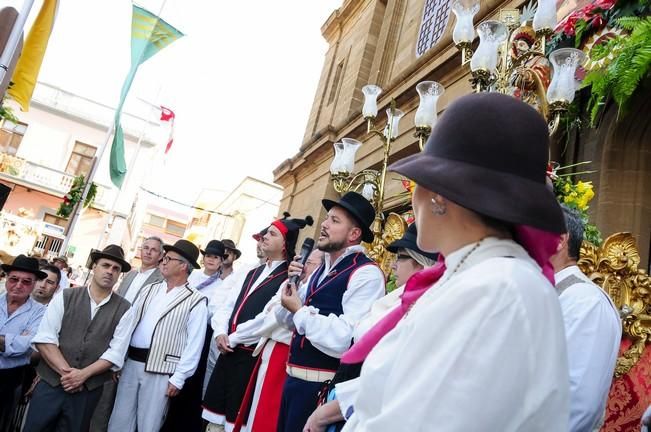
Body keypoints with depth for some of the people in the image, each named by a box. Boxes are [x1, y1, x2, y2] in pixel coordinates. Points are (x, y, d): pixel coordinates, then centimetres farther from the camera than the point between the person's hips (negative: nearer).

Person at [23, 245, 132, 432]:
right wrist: (66, 372, -14)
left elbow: (116, 352, -4)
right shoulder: (64, 297, 1)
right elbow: (44, 339, -6)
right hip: (50, 383, 0)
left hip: (88, 390, 0)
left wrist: (83, 374, -14)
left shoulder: (124, 309, 0)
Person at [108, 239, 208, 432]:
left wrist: (178, 378, -12)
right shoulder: (149, 289, 11)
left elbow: (194, 343, -10)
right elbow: (129, 323, 12)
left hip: (160, 370, -5)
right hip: (131, 362, 5)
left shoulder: (196, 300, -8)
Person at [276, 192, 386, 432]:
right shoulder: (323, 267, 10)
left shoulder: (366, 274, -18)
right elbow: (288, 321, 14)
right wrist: (293, 284, -4)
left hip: (322, 387, -8)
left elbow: (347, 341, -29)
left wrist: (300, 311, -18)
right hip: (294, 377, 8)